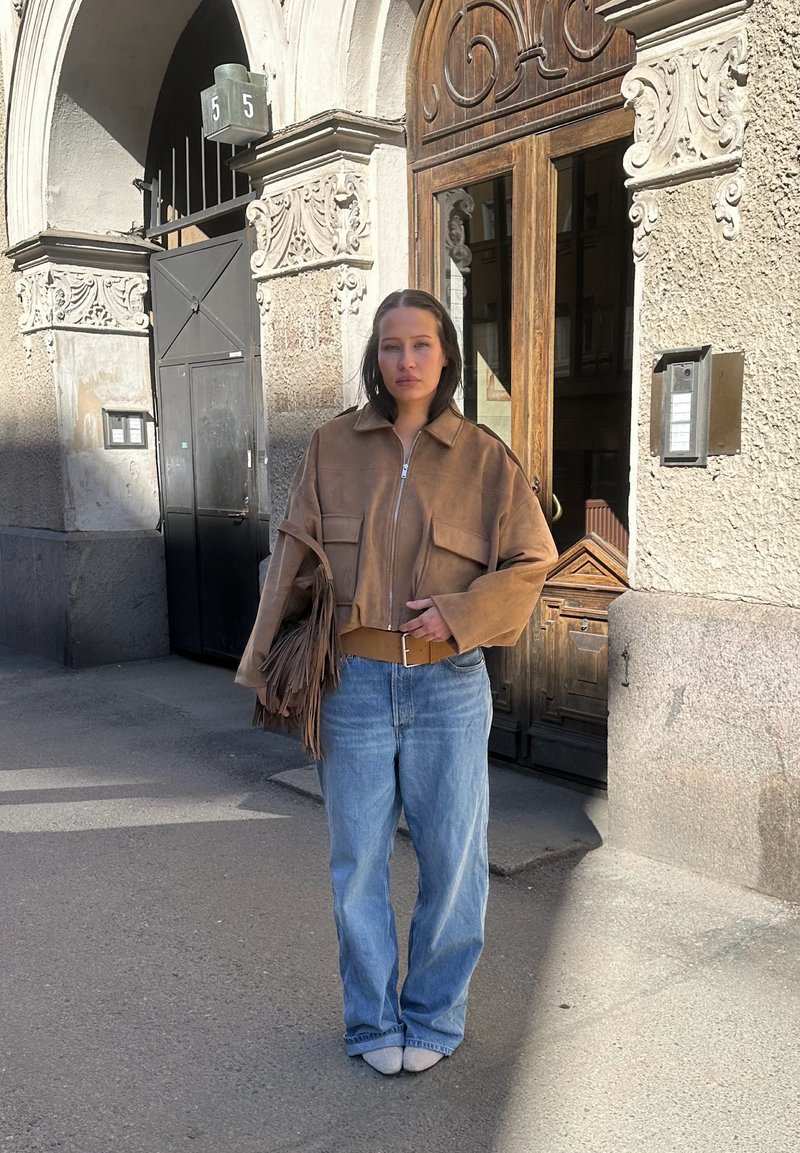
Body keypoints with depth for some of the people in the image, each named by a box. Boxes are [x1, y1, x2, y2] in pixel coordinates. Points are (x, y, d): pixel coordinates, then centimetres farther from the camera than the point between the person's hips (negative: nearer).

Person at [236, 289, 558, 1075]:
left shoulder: (483, 457, 0)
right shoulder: (333, 448, 2)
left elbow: (531, 561, 2)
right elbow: (292, 563, 4)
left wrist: (460, 613, -13)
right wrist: (267, 667, 4)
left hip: (449, 686, 0)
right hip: (353, 685, 1)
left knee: (452, 859, 9)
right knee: (358, 861, 9)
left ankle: (435, 1017, 30)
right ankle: (372, 1022, 29)